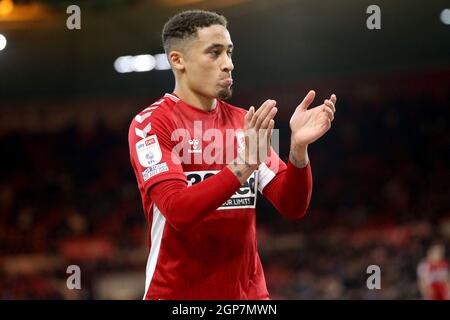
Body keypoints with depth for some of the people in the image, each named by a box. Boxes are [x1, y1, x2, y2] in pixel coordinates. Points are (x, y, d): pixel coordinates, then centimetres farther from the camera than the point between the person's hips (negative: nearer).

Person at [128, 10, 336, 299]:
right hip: (178, 292, -5)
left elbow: (292, 207, 2)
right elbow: (178, 211, -21)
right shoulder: (151, 123, -8)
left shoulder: (244, 123, 8)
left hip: (248, 291, 5)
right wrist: (244, 164, -29)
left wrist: (298, 147, -14)